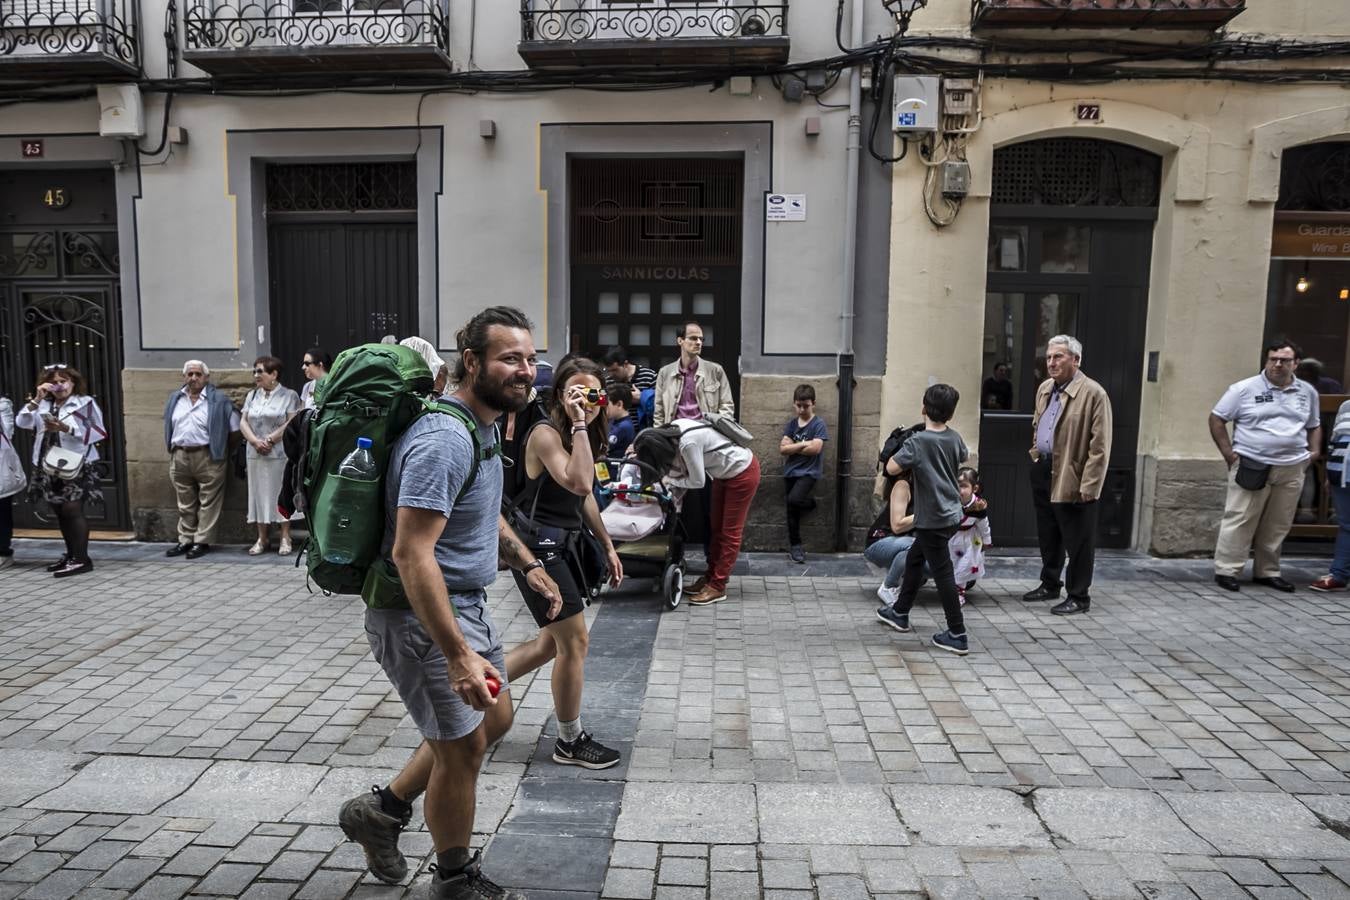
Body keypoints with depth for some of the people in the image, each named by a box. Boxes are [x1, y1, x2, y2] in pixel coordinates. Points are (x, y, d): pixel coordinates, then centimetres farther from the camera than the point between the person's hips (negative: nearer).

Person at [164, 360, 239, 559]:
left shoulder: (218, 399, -2)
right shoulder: (175, 399, 14)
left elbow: (235, 427, -2)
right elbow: (169, 427, 19)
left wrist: (224, 447, -3)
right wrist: (171, 449, 13)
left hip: (208, 457, -5)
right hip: (179, 457, 5)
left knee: (208, 502, -3)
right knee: (185, 503, 12)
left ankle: (202, 541, 4)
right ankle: (185, 540, 19)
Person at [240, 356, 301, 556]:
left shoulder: (289, 396, -1)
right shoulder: (252, 396, 16)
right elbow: (243, 422, 9)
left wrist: (270, 440, -15)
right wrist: (255, 441, -8)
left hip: (280, 454, -5)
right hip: (256, 455, 5)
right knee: (259, 494, 7)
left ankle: (285, 539, 4)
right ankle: (261, 539, 14)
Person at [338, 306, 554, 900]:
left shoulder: (483, 428, 6)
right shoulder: (444, 441, -26)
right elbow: (411, 553, -32)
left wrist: (528, 565, 17)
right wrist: (458, 656, -34)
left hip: (467, 602, 10)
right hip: (422, 615, -10)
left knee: (493, 719, 22)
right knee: (463, 745, 6)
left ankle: (382, 810, 37)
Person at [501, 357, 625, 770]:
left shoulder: (585, 435, 9)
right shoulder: (546, 433, -18)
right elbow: (578, 483, -33)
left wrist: (608, 546, 17)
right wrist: (578, 425, -30)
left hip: (563, 544, 9)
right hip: (538, 545, -9)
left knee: (554, 641, 17)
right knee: (575, 642, -2)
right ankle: (570, 742, 15)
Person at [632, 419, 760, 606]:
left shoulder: (688, 444, -34)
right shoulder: (674, 428, -11)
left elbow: (697, 481, -22)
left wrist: (670, 481, -10)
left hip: (743, 473, -9)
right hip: (725, 473, 9)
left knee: (730, 532, -2)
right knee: (716, 529, 12)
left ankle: (717, 588, 2)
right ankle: (711, 578, 20)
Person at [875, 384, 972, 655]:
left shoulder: (918, 441, -20)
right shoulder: (954, 438, 2)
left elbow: (892, 468, -23)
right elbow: (963, 458, 23)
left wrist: (901, 452, -5)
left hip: (932, 519, -8)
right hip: (951, 514, 8)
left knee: (942, 574, -2)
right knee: (914, 558, 22)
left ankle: (958, 635, 4)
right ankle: (900, 612, 34)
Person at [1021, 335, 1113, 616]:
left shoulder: (1093, 393, -13)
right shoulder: (1044, 389, 11)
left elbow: (1099, 447, -16)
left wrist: (1088, 486, -19)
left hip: (1072, 479, -7)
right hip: (1043, 472, 8)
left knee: (1077, 541, 3)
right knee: (1047, 535, 19)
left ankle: (1079, 597, 15)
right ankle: (1050, 584, 34)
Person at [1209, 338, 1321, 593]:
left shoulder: (1307, 392, 12)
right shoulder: (1245, 389, -2)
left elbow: (1314, 426, 24)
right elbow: (1216, 419, -1)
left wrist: (1314, 451, 8)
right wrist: (1228, 453, -7)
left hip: (1292, 469, 4)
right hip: (1251, 467, -4)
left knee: (1278, 526, 9)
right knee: (1239, 520, -5)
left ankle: (1267, 572, 21)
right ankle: (1226, 570, 1)